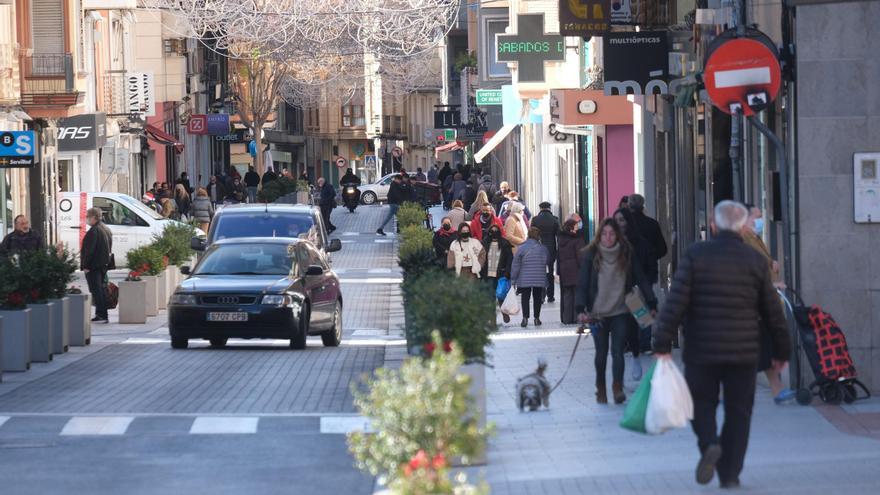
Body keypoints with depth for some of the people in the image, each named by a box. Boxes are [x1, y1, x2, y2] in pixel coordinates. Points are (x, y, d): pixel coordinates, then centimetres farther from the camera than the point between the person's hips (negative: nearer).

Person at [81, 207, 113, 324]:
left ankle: (100, 315, -10)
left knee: (96, 291, -8)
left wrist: (85, 265, -18)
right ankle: (103, 315, 17)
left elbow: (89, 250, -21)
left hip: (93, 266, -10)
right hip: (104, 265, 10)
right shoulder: (106, 230, 14)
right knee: (102, 290, 14)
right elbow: (109, 248, 20)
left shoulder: (94, 231, -18)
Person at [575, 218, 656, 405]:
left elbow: (640, 279, 3)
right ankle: (601, 389, 22)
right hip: (598, 313, 0)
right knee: (601, 353, 9)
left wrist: (651, 303, -2)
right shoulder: (592, 255, -3)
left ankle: (618, 388, -16)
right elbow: (582, 283, -5)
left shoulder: (626, 255, -1)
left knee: (617, 351, -11)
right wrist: (580, 309, -16)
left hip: (620, 312, 0)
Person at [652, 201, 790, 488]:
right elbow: (772, 311, 7)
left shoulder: (695, 256, -3)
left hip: (701, 350, -1)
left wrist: (663, 344, -7)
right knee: (738, 411, 10)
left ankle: (709, 443, -15)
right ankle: (730, 473, 7)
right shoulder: (756, 261, 2)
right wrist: (781, 351, 17)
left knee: (701, 403, 14)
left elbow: (675, 302, -9)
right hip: (744, 352, 1)